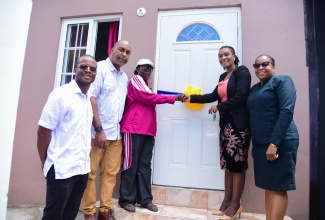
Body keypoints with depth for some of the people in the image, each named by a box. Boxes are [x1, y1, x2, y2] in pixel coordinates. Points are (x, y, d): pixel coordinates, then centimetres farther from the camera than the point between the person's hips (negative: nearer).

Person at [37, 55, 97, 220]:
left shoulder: (89, 99, 9)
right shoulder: (61, 94, -12)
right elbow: (43, 131, -11)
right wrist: (45, 162, -4)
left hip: (82, 168, 7)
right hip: (62, 169, -6)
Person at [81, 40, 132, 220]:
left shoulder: (124, 77, 16)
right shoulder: (100, 68, -5)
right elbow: (90, 98, -13)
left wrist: (120, 128, 9)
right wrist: (99, 129, -16)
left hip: (116, 134, 6)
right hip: (96, 132, -6)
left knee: (110, 173, 9)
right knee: (90, 173, 4)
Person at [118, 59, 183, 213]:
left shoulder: (145, 85, 27)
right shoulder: (135, 80, 2)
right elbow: (149, 98, -10)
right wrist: (173, 98, -7)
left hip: (148, 131, 8)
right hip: (134, 129, -8)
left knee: (145, 165, 7)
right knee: (131, 164, -3)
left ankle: (145, 199, 14)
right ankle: (126, 200, 7)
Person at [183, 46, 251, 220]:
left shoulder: (242, 71, -4)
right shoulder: (223, 77, 19)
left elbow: (240, 97, -15)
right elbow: (214, 95, 21)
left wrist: (218, 107, -8)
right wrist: (192, 98, 20)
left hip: (239, 124, -7)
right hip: (225, 124, 8)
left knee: (237, 163, -3)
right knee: (227, 163, 9)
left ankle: (235, 205, 8)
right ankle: (226, 201, 18)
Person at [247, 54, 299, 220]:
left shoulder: (281, 81, -4)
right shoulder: (254, 89, 17)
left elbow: (287, 111, -16)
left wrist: (274, 143, -22)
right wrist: (255, 144, 12)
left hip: (280, 142, -7)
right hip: (260, 143, 7)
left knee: (278, 187, -1)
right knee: (268, 186, 11)